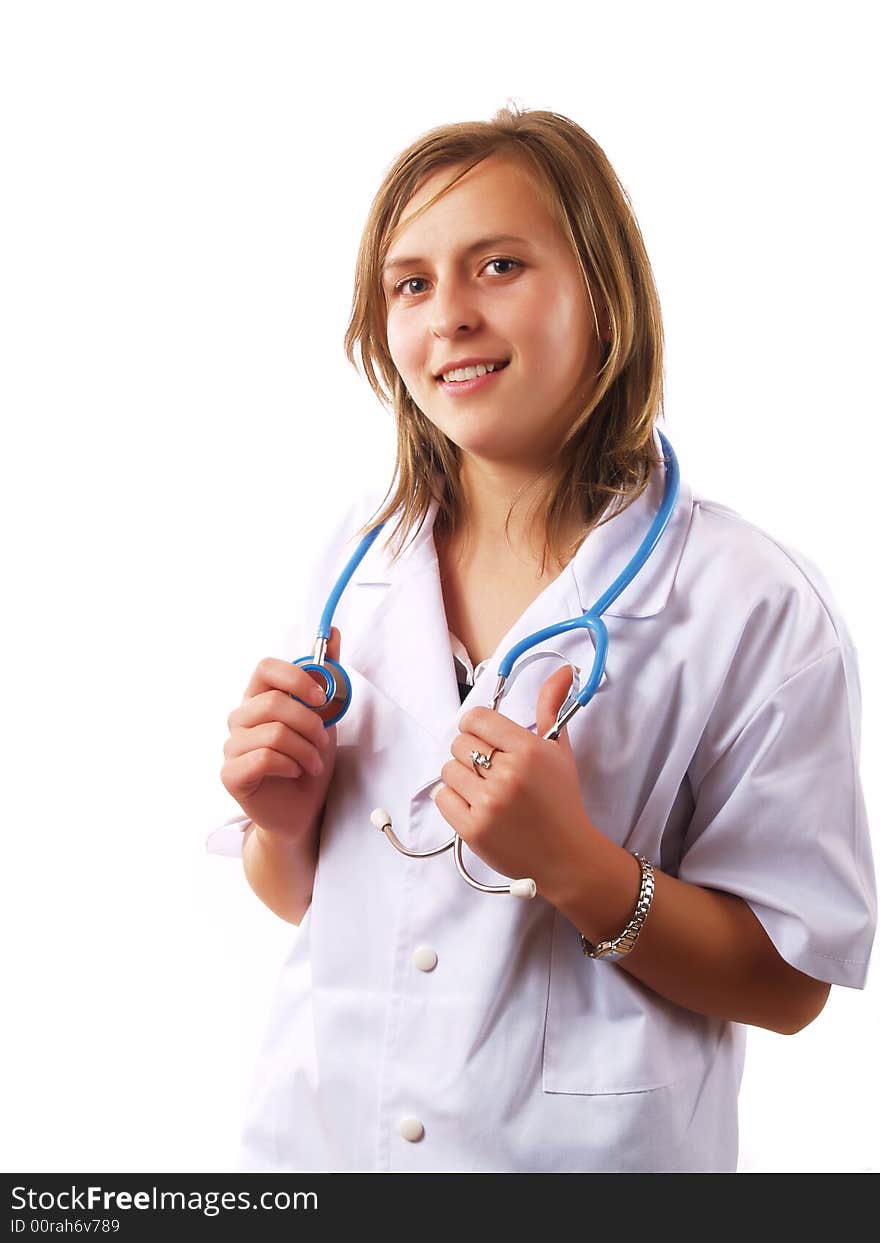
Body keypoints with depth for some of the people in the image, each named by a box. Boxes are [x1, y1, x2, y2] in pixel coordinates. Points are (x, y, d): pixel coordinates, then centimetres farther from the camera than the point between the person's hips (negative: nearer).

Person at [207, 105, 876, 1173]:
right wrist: (281, 821, -13)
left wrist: (574, 863, -26)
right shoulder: (357, 558, -3)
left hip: (587, 1152, -4)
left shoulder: (756, 607, -16)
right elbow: (299, 897, 7)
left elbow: (788, 985, -13)